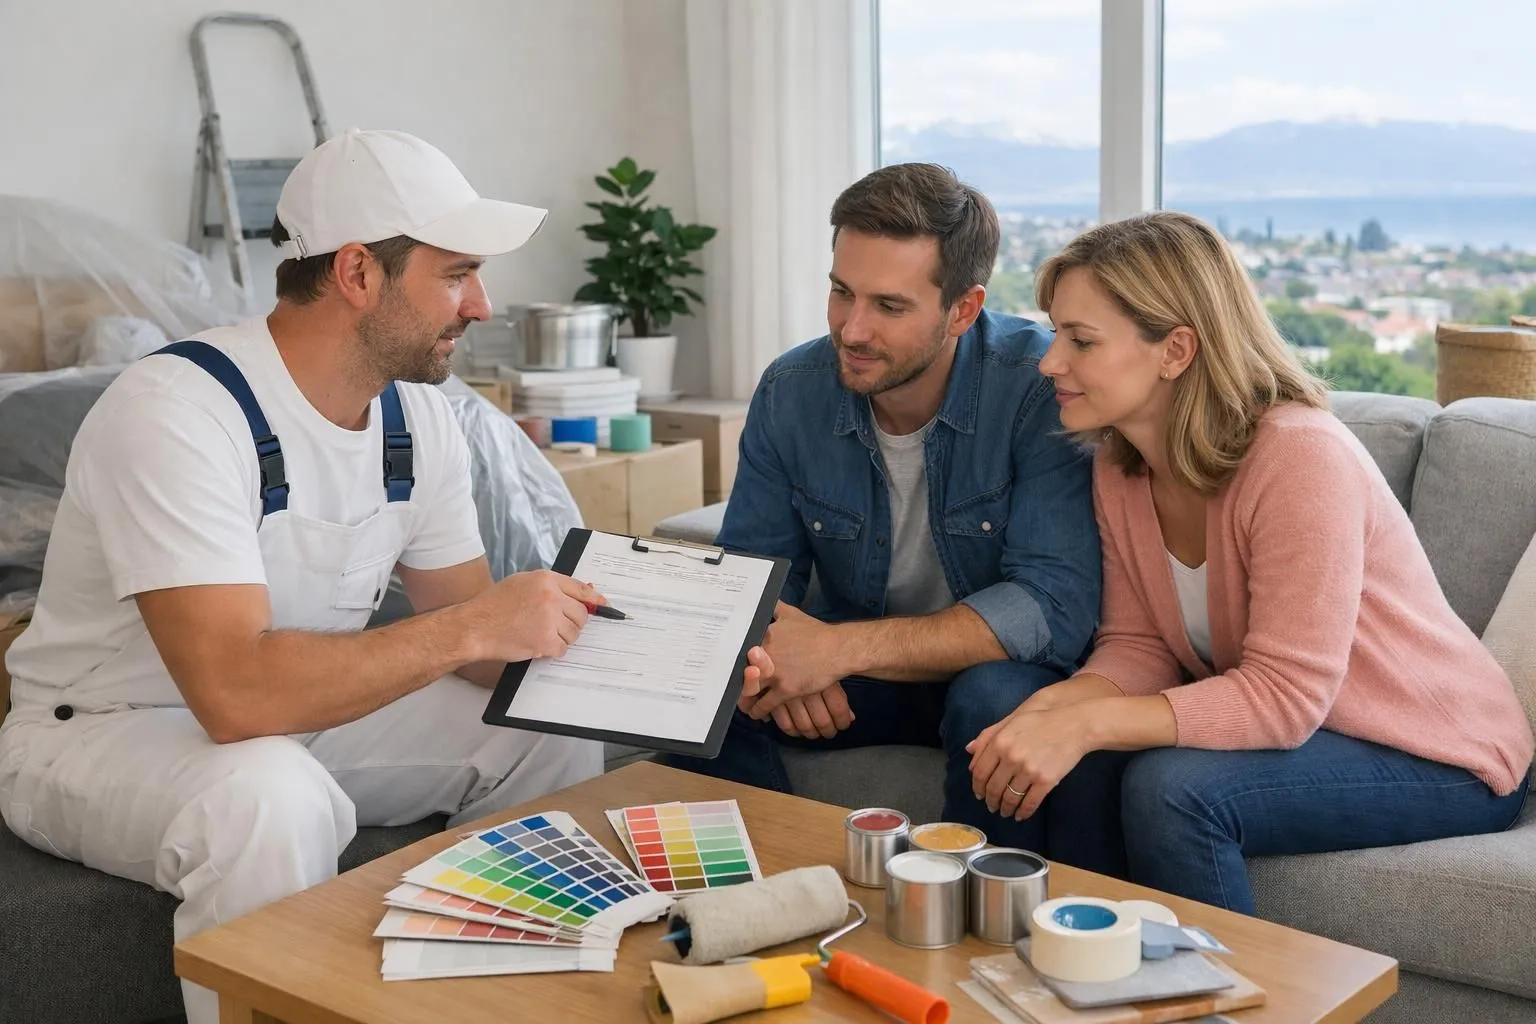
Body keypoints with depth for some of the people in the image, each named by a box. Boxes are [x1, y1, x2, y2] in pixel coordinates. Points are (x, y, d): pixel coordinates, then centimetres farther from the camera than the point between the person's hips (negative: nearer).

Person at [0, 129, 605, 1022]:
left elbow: (462, 628, 0)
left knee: (553, 731, -5)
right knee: (271, 796, -38)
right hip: (99, 734, -7)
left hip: (302, 713, 7)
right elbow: (236, 691, -38)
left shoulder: (417, 414, -4)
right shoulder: (176, 410, -29)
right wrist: (473, 627, -36)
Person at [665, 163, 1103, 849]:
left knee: (998, 699, -36)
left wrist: (841, 648, -37)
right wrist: (771, 664, -28)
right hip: (856, 674, 4)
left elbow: (1056, 606, -30)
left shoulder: (1041, 385, -22)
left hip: (1001, 669, -3)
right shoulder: (789, 392, -8)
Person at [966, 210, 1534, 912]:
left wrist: (1086, 724, -37)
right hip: (1278, 728, 7)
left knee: (1171, 788, -28)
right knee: (1075, 775, -15)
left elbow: (1285, 695, -30)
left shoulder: (1301, 458, -28)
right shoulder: (1120, 465, -3)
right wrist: (1052, 708, -23)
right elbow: (1139, 645, -2)